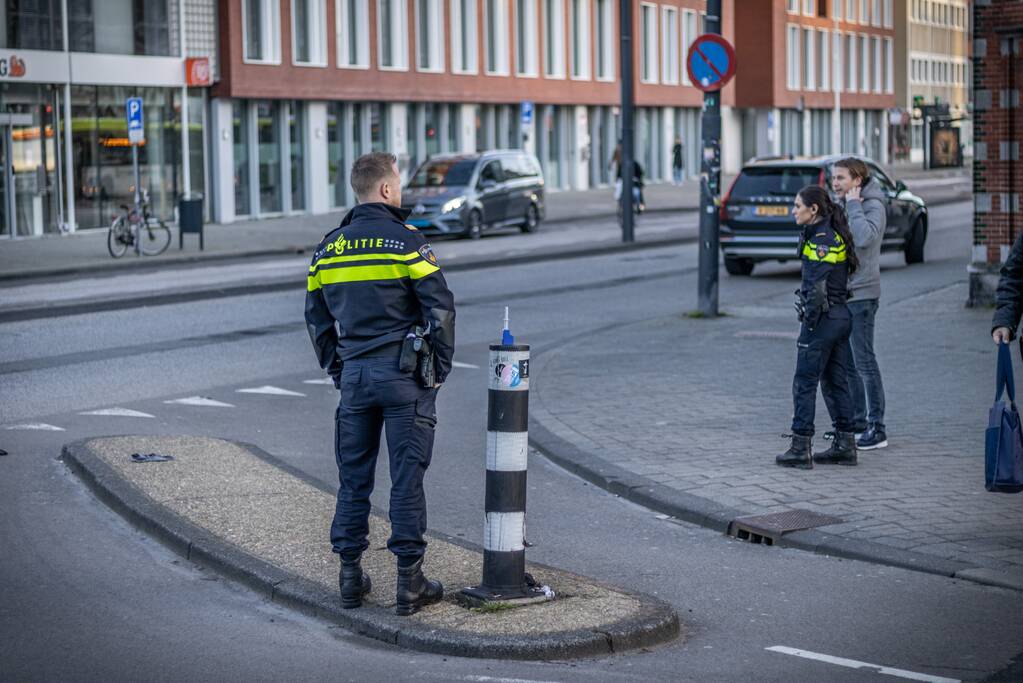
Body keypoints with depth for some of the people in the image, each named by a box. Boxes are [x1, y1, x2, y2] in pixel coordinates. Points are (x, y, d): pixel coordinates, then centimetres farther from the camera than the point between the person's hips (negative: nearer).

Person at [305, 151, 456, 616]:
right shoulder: (405, 241, -9)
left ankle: (351, 576, 15)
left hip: (354, 374, 5)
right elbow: (440, 307, -11)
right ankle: (409, 581, 4)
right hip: (404, 376, -5)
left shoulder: (329, 248, 8)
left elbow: (316, 317, 15)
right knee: (407, 477, 0)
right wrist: (439, 368, -1)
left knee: (353, 477, 11)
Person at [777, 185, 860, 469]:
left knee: (804, 383, -2)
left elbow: (817, 287, -24)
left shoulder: (821, 239, -17)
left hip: (823, 318, -9)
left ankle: (801, 449, 0)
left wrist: (810, 320, -14)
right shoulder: (835, 235, 12)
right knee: (837, 382, 14)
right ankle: (845, 445, 18)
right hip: (842, 315, 9)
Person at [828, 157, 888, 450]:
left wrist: (853, 205, -19)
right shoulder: (841, 206, 14)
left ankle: (876, 428, -4)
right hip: (839, 292, 9)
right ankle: (856, 420, 23)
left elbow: (864, 237, -29)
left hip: (860, 294, -9)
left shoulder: (873, 205, -11)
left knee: (864, 361, -7)